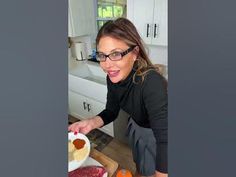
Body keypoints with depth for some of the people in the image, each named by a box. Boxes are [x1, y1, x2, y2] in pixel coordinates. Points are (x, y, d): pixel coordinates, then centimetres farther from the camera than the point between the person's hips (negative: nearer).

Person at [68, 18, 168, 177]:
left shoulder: (151, 82, -40)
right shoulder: (113, 77, -18)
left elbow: (164, 140, -40)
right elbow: (111, 112, -8)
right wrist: (92, 122, -25)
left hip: (157, 133, -5)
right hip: (136, 127, 5)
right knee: (139, 163, 32)